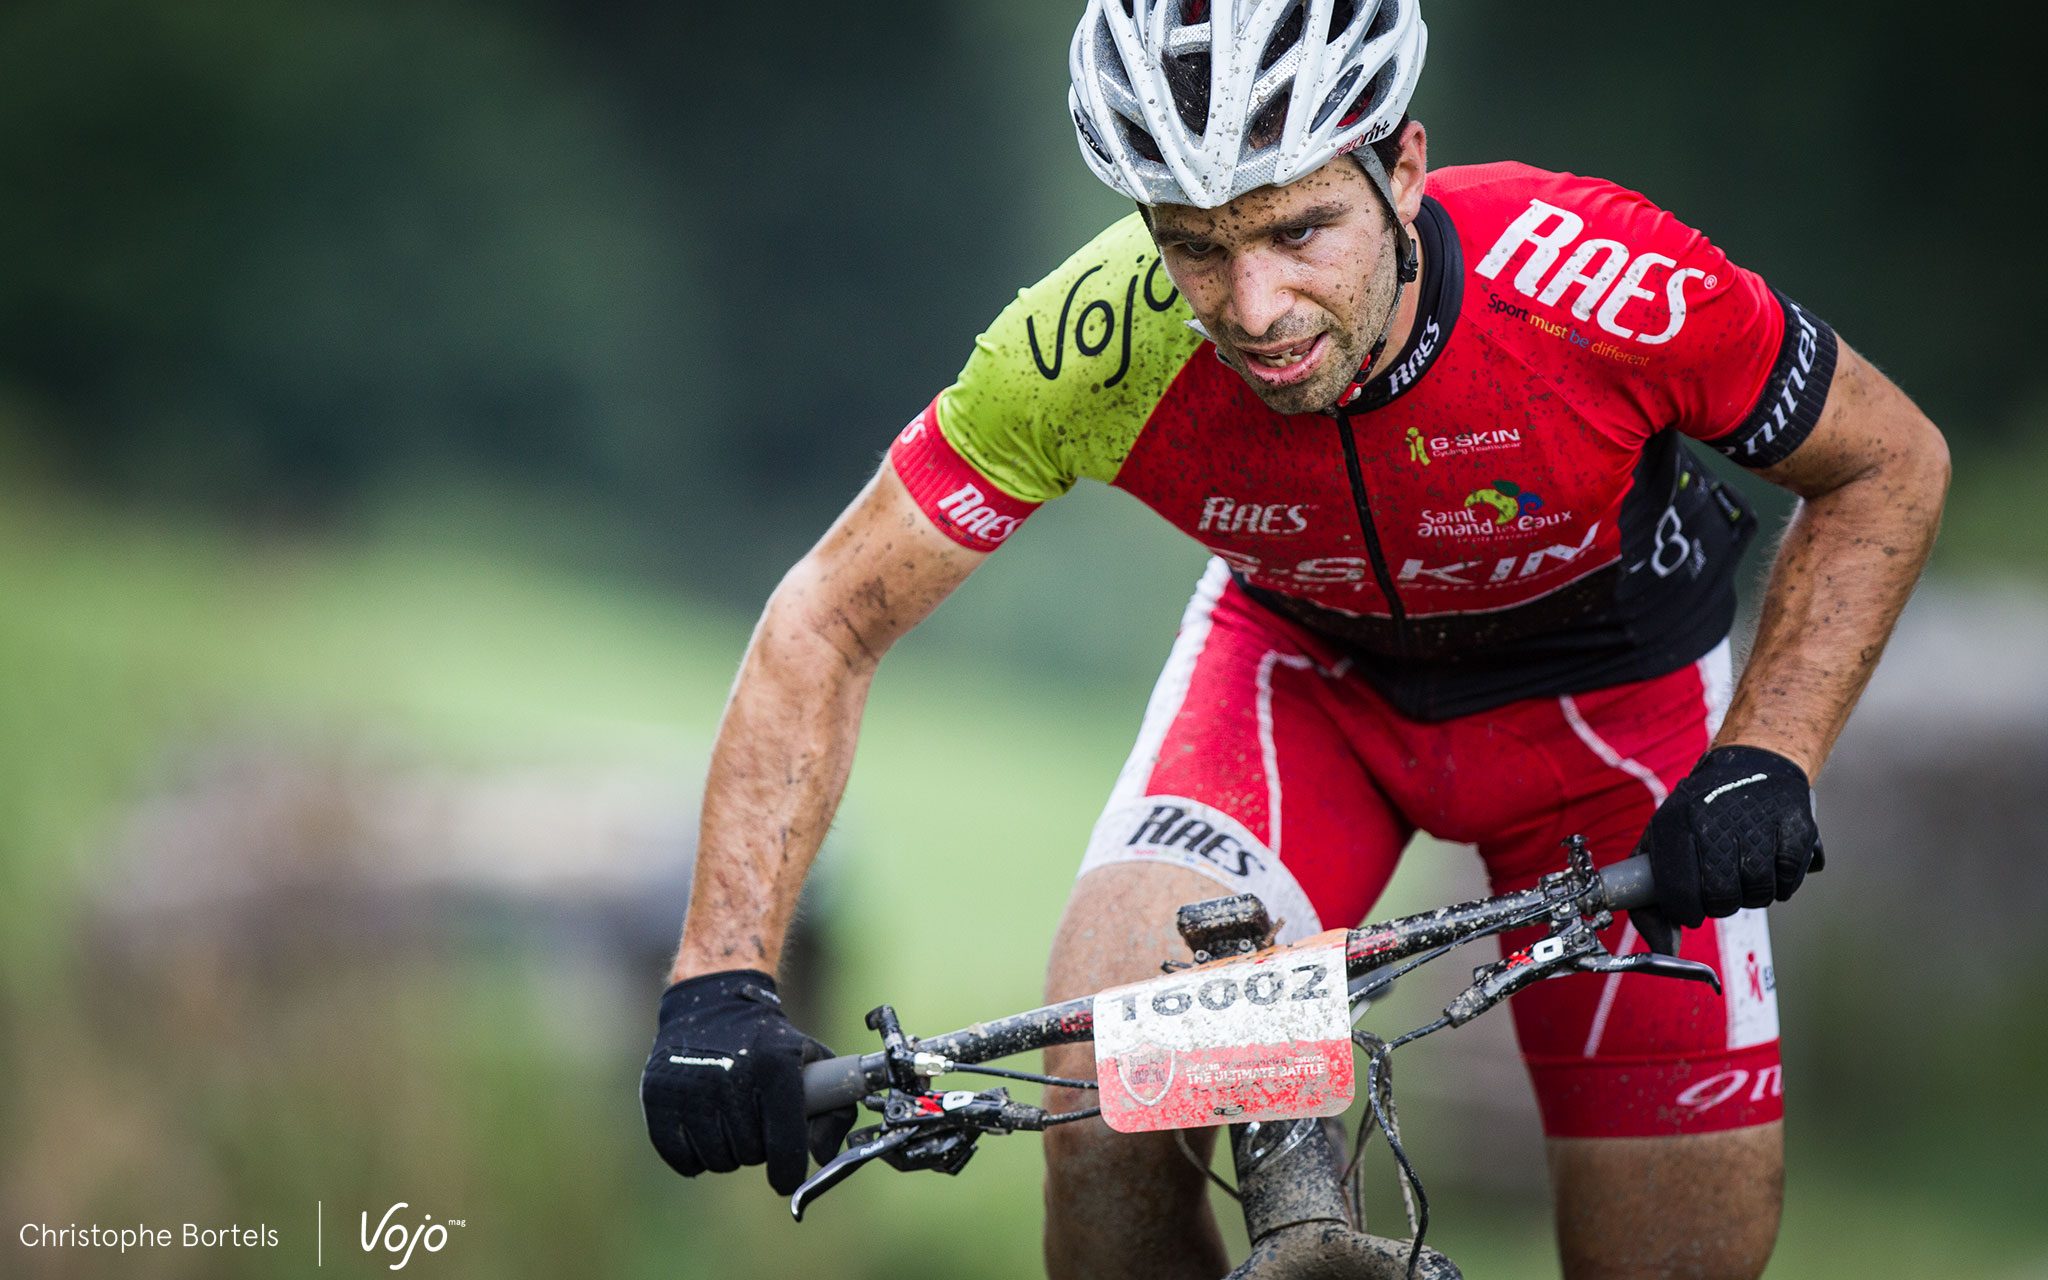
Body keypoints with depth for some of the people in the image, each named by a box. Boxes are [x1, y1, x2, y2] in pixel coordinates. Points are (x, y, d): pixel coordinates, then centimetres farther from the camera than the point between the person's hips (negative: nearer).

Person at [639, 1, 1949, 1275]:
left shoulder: (1611, 289, -36)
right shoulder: (1095, 344, -32)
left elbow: (1891, 462, -17)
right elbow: (829, 622, -21)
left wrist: (1766, 763, -30)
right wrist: (722, 981, -31)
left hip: (1609, 685, 0)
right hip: (1305, 657, 1)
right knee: (1106, 1115, -24)